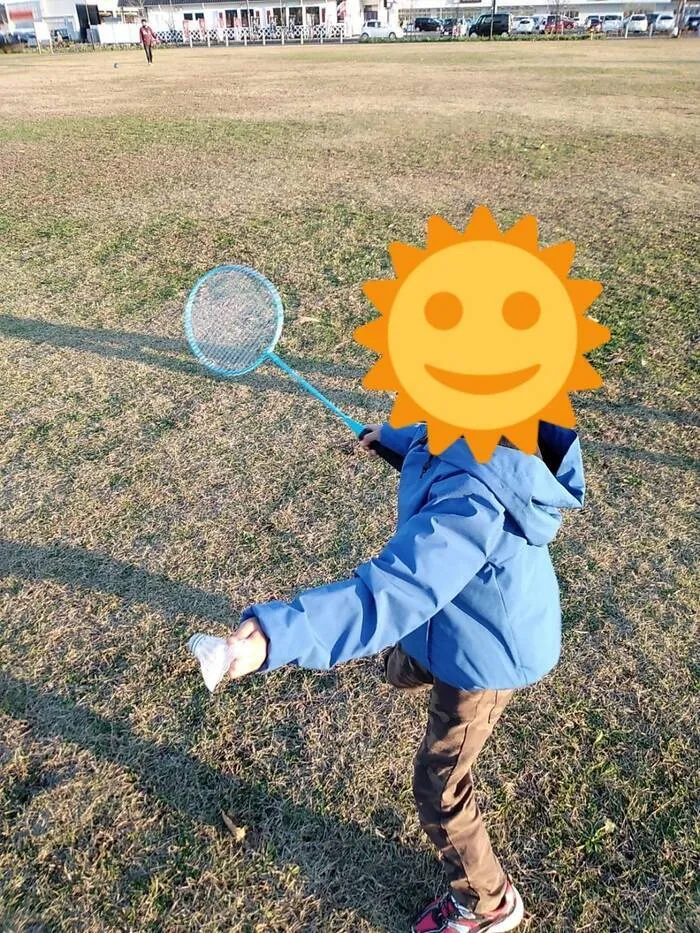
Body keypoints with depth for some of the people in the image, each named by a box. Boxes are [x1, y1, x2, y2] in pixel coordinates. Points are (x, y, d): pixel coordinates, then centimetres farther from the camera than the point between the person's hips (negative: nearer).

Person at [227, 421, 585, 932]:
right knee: (403, 668, 37)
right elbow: (434, 439, 11)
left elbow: (389, 594, -49)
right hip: (475, 624, 9)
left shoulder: (471, 501, -43)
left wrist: (277, 633, -56)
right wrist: (390, 435, 31)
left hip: (487, 653, -8)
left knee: (439, 788, 12)